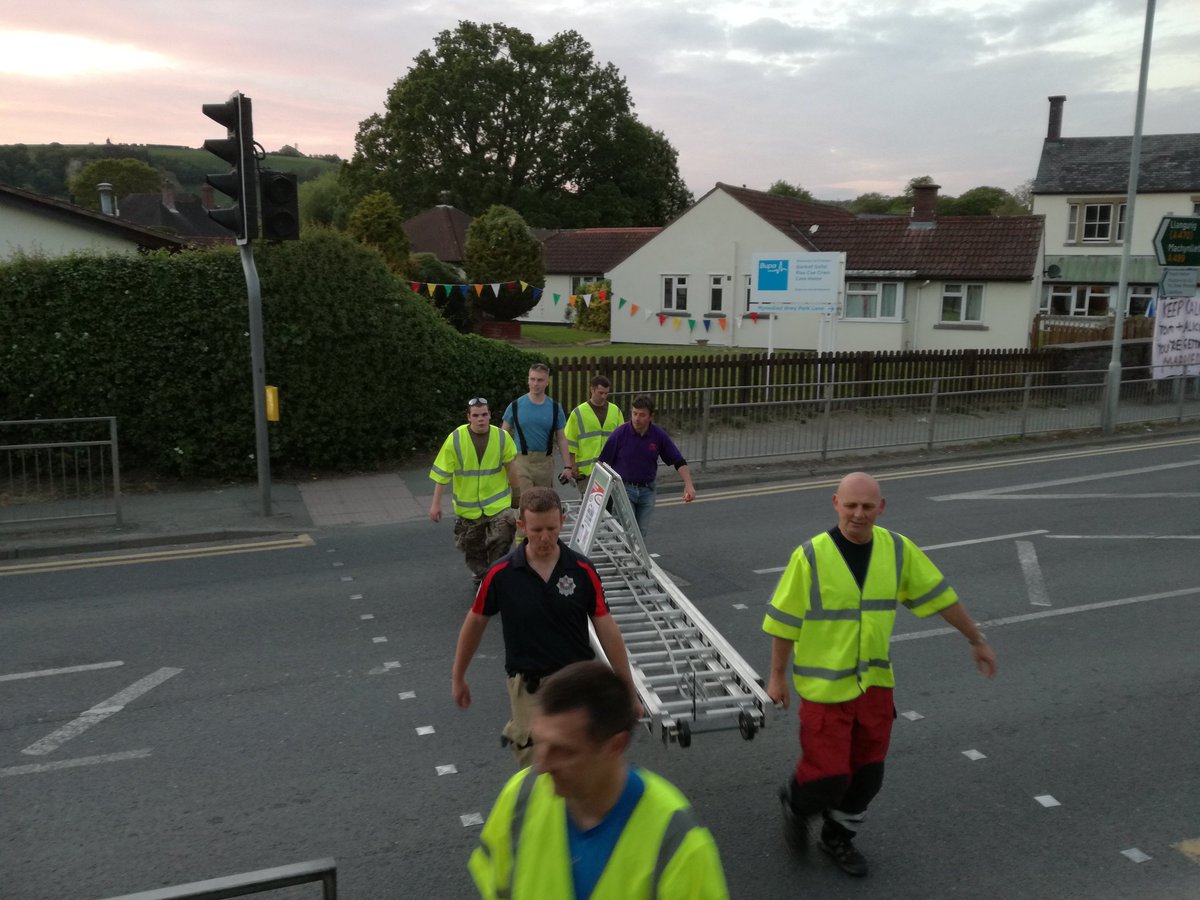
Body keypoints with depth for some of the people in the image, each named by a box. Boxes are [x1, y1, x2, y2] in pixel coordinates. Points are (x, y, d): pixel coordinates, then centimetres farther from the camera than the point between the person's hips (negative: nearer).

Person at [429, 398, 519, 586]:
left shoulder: (501, 437, -8)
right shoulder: (456, 438, -12)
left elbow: (510, 466, 5)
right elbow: (442, 473, -8)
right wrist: (436, 503, -9)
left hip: (498, 502, 0)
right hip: (468, 505, 1)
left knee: (501, 541, -11)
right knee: (472, 546, 15)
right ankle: (480, 578, 40)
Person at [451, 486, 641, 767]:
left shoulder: (583, 571, -7)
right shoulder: (501, 574, -9)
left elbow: (607, 631, -3)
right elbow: (475, 622, 5)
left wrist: (629, 690, -1)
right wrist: (458, 677, 12)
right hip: (529, 687, -2)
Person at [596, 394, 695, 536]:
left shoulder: (659, 436, -6)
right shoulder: (619, 434, -12)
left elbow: (679, 461, -1)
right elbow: (603, 463, -4)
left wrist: (688, 485, -13)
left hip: (647, 490, 3)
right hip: (624, 488, -3)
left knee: (641, 532, 10)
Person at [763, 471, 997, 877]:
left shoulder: (897, 550, -5)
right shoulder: (811, 555, -17)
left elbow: (938, 595, 7)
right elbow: (785, 620, -9)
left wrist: (976, 639, 12)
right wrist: (777, 676, -4)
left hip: (875, 683, 5)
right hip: (825, 686, -4)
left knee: (867, 772, 15)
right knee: (827, 774, -1)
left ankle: (838, 837, 40)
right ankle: (796, 803, 34)